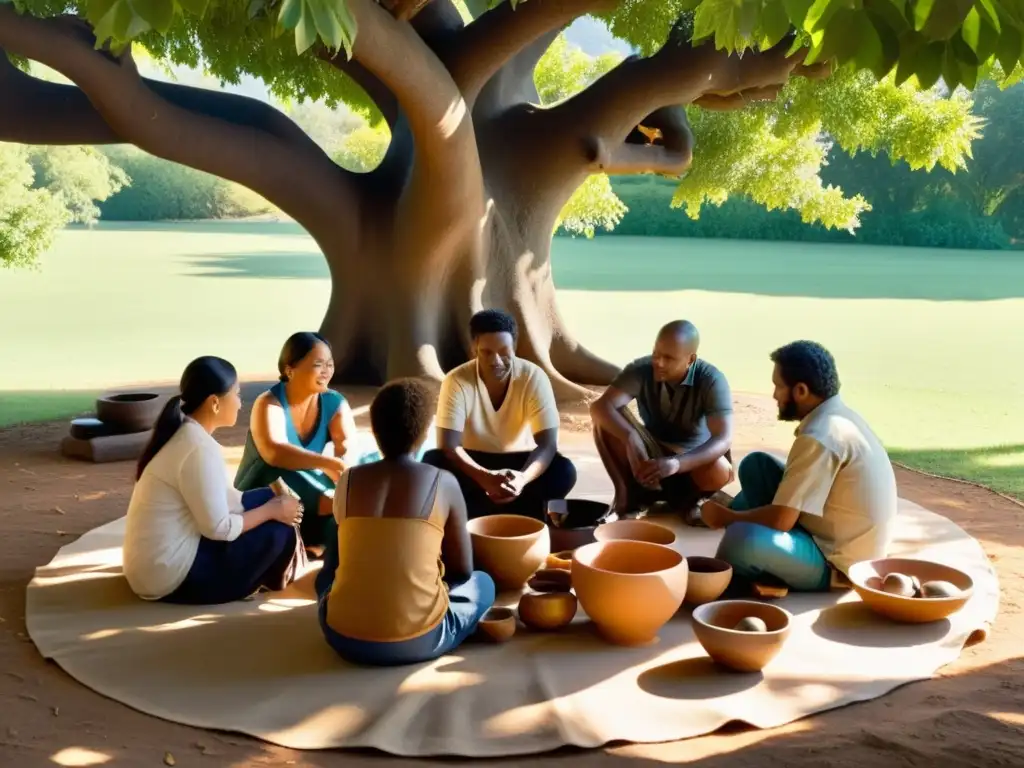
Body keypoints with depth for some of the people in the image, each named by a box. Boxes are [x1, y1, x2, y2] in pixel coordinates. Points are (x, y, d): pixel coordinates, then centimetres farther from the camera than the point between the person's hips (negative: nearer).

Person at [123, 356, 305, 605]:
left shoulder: (183, 433, 5)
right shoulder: (199, 447, -24)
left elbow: (220, 499, 11)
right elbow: (219, 528, -20)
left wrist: (272, 504, 4)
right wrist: (271, 511, -6)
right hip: (170, 577, -9)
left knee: (267, 498, 10)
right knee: (279, 532, -6)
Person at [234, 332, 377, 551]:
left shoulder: (335, 403, -5)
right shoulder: (269, 404, -20)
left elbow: (349, 447, -22)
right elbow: (274, 453, -40)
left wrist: (343, 470, -45)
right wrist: (329, 463, -50)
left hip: (306, 501, 5)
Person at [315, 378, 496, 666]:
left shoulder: (348, 480, 3)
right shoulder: (443, 482, -4)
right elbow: (463, 570, 5)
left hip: (344, 637, 3)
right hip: (417, 641, -3)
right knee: (482, 582, 26)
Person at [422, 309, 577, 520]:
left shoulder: (534, 378, -18)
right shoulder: (456, 381, -20)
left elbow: (547, 444, -23)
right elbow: (448, 446, -26)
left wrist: (523, 478, -44)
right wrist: (485, 478, -45)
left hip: (518, 462, 1)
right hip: (474, 463, 0)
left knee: (563, 472, -29)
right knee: (432, 462, -31)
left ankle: (482, 514, -21)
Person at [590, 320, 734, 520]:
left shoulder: (711, 380, -24)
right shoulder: (641, 370, -20)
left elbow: (723, 439, -34)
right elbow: (600, 406, -30)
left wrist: (676, 463, -50)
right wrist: (631, 438, -48)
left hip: (690, 460, -1)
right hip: (650, 455, 2)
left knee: (719, 471, -36)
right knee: (607, 419, -24)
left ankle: (683, 498, -2)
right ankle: (628, 492, -8)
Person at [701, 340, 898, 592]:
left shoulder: (820, 438, -26)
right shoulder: (839, 415, 4)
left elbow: (780, 520, -25)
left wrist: (726, 517, -7)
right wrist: (733, 514, 16)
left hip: (837, 564, -9)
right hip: (835, 537, 9)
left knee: (742, 540, -33)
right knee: (755, 465, 10)